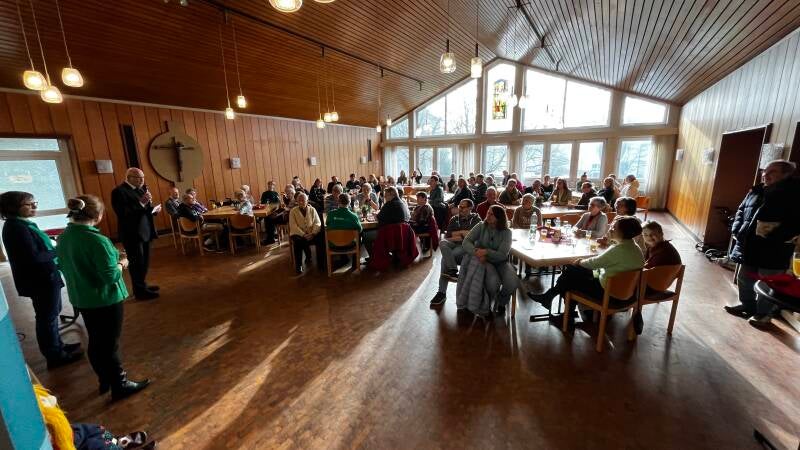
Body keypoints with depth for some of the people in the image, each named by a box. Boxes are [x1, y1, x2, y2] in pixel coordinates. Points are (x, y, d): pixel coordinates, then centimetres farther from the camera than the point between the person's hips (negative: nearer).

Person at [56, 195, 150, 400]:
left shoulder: (63, 238, -1)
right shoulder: (97, 240, -26)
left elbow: (64, 266, 13)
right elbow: (111, 276, -24)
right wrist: (122, 263, -6)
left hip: (81, 299, 8)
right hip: (105, 300, -7)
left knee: (95, 342, 20)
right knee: (110, 344, 6)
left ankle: (104, 380, 37)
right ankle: (120, 386, 22)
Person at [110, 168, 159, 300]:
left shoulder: (140, 189, 11)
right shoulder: (119, 191, -14)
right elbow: (123, 213, -23)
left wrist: (153, 208, -5)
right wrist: (140, 203, -28)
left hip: (144, 231, 8)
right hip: (132, 234, -8)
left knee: (144, 262, 18)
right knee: (137, 263, 2)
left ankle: (142, 285, 32)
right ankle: (140, 291, 13)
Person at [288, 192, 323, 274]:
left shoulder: (312, 210, 10)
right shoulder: (293, 211, 4)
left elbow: (317, 223, 2)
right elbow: (293, 226, -7)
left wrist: (313, 234, -16)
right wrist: (304, 235, -19)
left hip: (312, 234, 2)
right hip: (298, 234, -2)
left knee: (321, 239, -26)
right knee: (298, 241, -34)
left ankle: (320, 263, -7)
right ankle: (298, 265, -17)